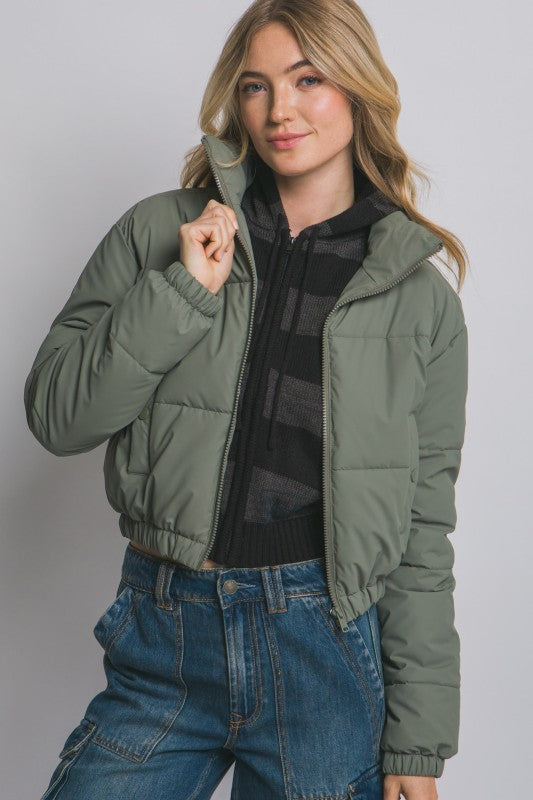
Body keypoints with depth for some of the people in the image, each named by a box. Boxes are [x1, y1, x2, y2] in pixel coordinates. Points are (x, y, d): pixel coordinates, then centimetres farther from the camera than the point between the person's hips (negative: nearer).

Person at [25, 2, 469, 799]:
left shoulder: (422, 297, 1)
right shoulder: (159, 232, 2)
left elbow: (424, 532, 1)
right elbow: (56, 416, -2)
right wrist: (181, 291, -13)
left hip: (327, 650, 0)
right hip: (162, 641, 1)